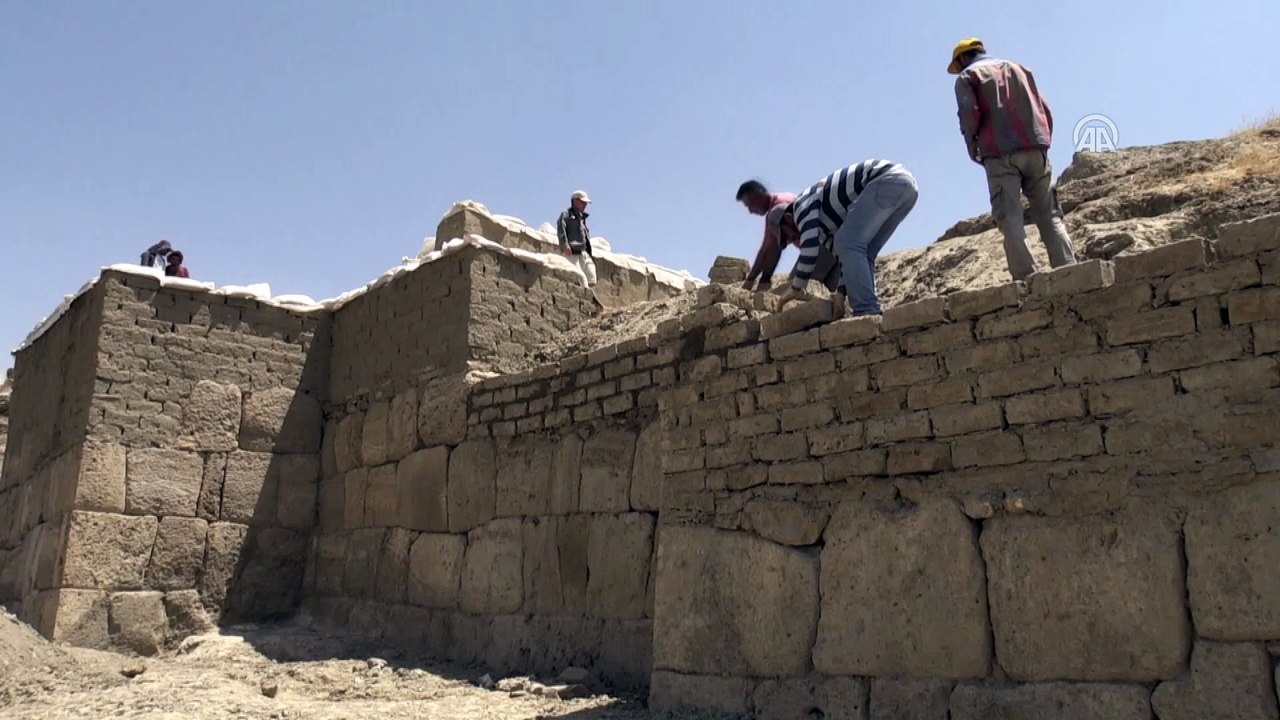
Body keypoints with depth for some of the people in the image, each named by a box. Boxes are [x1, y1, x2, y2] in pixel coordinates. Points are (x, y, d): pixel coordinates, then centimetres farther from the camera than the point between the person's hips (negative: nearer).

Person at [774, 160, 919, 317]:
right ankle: (872, 313, 3)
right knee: (862, 252, 13)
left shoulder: (803, 204, 3)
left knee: (848, 244, -10)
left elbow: (810, 247, -9)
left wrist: (796, 288, 1)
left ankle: (866, 313, -17)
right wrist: (841, 293, 30)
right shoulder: (827, 217, 29)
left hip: (887, 180, -10)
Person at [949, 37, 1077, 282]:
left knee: (1011, 218, -8)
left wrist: (972, 144, 8)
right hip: (1035, 148, 4)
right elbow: (1044, 108, 18)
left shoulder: (968, 76, 12)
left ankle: (1027, 278, -19)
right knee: (1049, 215, 4)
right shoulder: (1019, 68, 27)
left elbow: (969, 112, -6)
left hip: (1000, 153, -4)